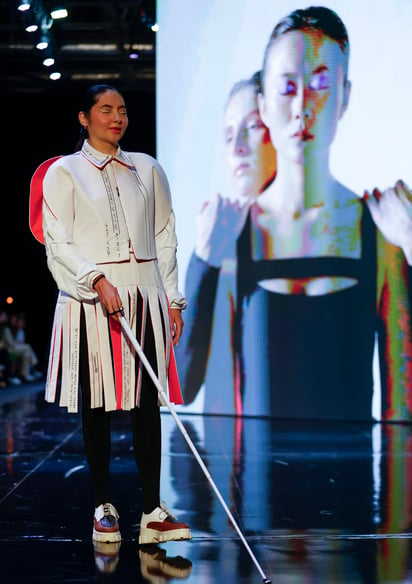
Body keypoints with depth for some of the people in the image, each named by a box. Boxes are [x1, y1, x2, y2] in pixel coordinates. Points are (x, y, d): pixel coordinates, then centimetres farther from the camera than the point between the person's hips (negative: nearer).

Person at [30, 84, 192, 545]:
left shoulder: (146, 169, 14)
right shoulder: (63, 173, 3)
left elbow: (165, 238, 14)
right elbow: (57, 243, -5)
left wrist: (173, 299, 8)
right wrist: (98, 282, -18)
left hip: (144, 296, 3)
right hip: (90, 300, -3)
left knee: (147, 402, -2)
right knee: (97, 404, 1)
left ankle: (152, 512, -2)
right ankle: (103, 508, 11)